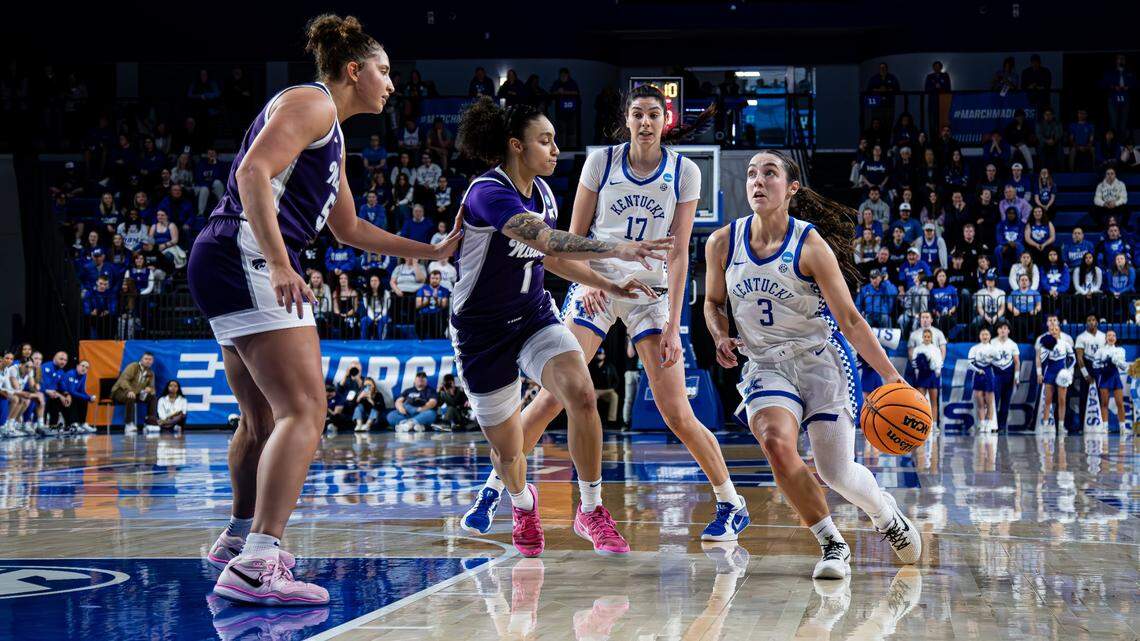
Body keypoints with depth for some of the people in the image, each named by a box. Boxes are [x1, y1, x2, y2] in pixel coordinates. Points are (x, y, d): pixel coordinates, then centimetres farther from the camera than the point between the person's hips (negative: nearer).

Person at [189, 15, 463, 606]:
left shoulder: (330, 134, 27)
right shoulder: (312, 102, -4)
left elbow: (349, 229, 36)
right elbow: (253, 171, -19)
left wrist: (431, 251, 36)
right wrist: (279, 264, -28)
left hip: (226, 268, 11)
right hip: (244, 260, -11)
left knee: (263, 418, 23)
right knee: (305, 410, -19)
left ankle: (239, 539, 39)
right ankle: (255, 565, -28)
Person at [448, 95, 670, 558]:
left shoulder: (542, 192, 3)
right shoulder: (488, 193, -23)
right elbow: (546, 240, -39)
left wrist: (609, 285, 10)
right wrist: (615, 249, -47)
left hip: (534, 315, 5)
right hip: (482, 329, -5)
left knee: (580, 394, -23)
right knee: (507, 450, 3)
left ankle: (591, 510, -8)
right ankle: (522, 503, 40)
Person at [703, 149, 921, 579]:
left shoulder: (811, 245, -14)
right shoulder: (722, 244, -3)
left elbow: (850, 320, -13)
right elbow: (713, 302, 15)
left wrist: (890, 375, -19)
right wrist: (721, 338, -5)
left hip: (822, 361, -3)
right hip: (766, 365, 3)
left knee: (837, 473, -6)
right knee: (776, 443, -27)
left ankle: (887, 515, 31)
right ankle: (832, 545, -9)